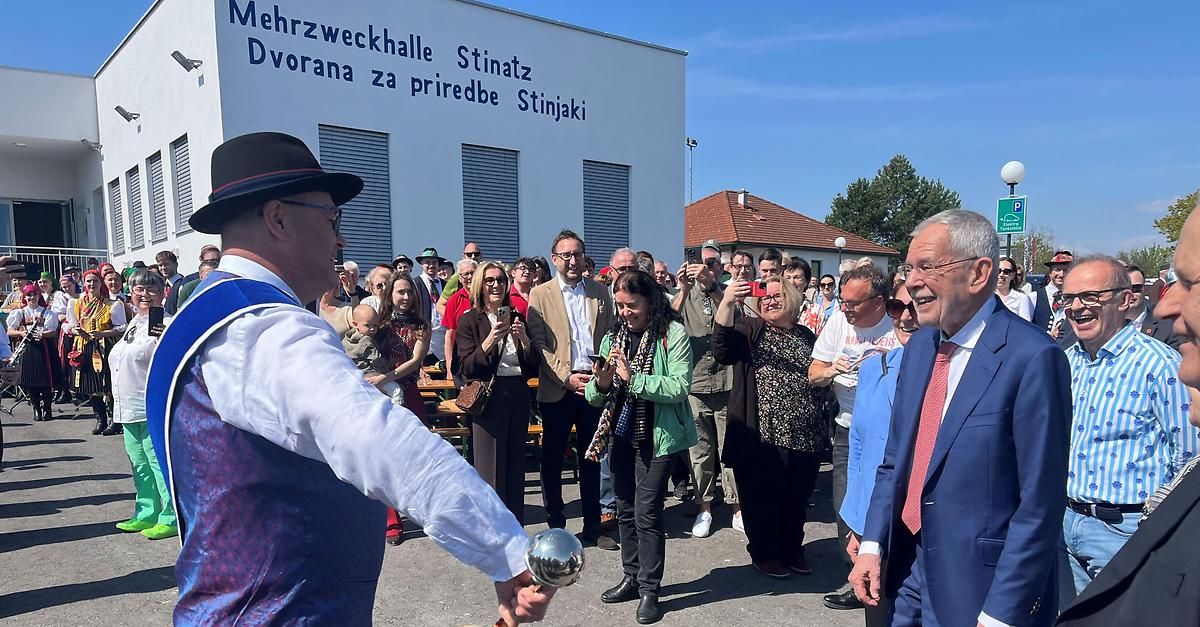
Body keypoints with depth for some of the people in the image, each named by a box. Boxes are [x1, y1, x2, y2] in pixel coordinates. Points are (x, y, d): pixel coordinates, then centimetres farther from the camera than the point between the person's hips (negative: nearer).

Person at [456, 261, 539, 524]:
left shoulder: (517, 317, 12)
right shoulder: (469, 320, 0)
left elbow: (533, 366, 11)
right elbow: (466, 368, -7)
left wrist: (524, 338, -6)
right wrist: (490, 340, -18)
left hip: (518, 396, 4)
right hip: (489, 396, -4)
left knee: (516, 466, 9)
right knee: (490, 468, -1)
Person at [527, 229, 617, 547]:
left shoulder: (600, 293, 9)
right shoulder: (540, 294, 0)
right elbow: (538, 345, -5)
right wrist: (567, 378, -12)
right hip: (558, 388, -2)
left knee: (591, 458, 11)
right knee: (552, 458, 6)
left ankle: (592, 525, 22)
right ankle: (555, 526, 19)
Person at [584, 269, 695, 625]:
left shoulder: (673, 334, -10)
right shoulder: (613, 338, 5)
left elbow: (679, 387, -21)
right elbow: (594, 398, 6)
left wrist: (633, 378, -25)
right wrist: (601, 383, -16)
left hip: (656, 436, -6)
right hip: (621, 434, 6)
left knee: (647, 513, -4)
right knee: (625, 510, 15)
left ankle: (650, 590, 11)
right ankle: (632, 578, 31)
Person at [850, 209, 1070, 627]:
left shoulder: (1033, 358, -18)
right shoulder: (919, 345, 5)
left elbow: (1040, 504, -18)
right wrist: (871, 545, 2)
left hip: (980, 586, -6)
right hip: (908, 569, 7)